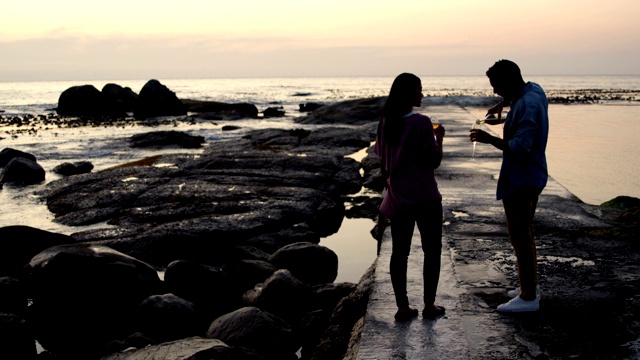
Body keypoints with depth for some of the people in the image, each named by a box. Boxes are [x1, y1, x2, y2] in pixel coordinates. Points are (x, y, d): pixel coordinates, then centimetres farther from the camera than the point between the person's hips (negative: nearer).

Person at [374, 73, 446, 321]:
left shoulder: (385, 123, 2)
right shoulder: (421, 123, -16)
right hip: (424, 198, -5)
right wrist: (439, 138, 1)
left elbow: (381, 157, 11)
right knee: (432, 251, 9)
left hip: (397, 198, 5)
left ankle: (403, 307, 12)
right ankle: (429, 305, 13)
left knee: (399, 252, 9)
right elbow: (434, 161, -13)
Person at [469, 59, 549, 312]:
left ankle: (529, 297, 6)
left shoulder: (527, 106, -24)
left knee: (520, 237, -2)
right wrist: (503, 105, 14)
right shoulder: (534, 90, 5)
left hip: (520, 181, -10)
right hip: (531, 176, 10)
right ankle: (530, 285, 32)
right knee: (524, 234, 20)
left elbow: (521, 147, -30)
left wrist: (490, 139, -22)